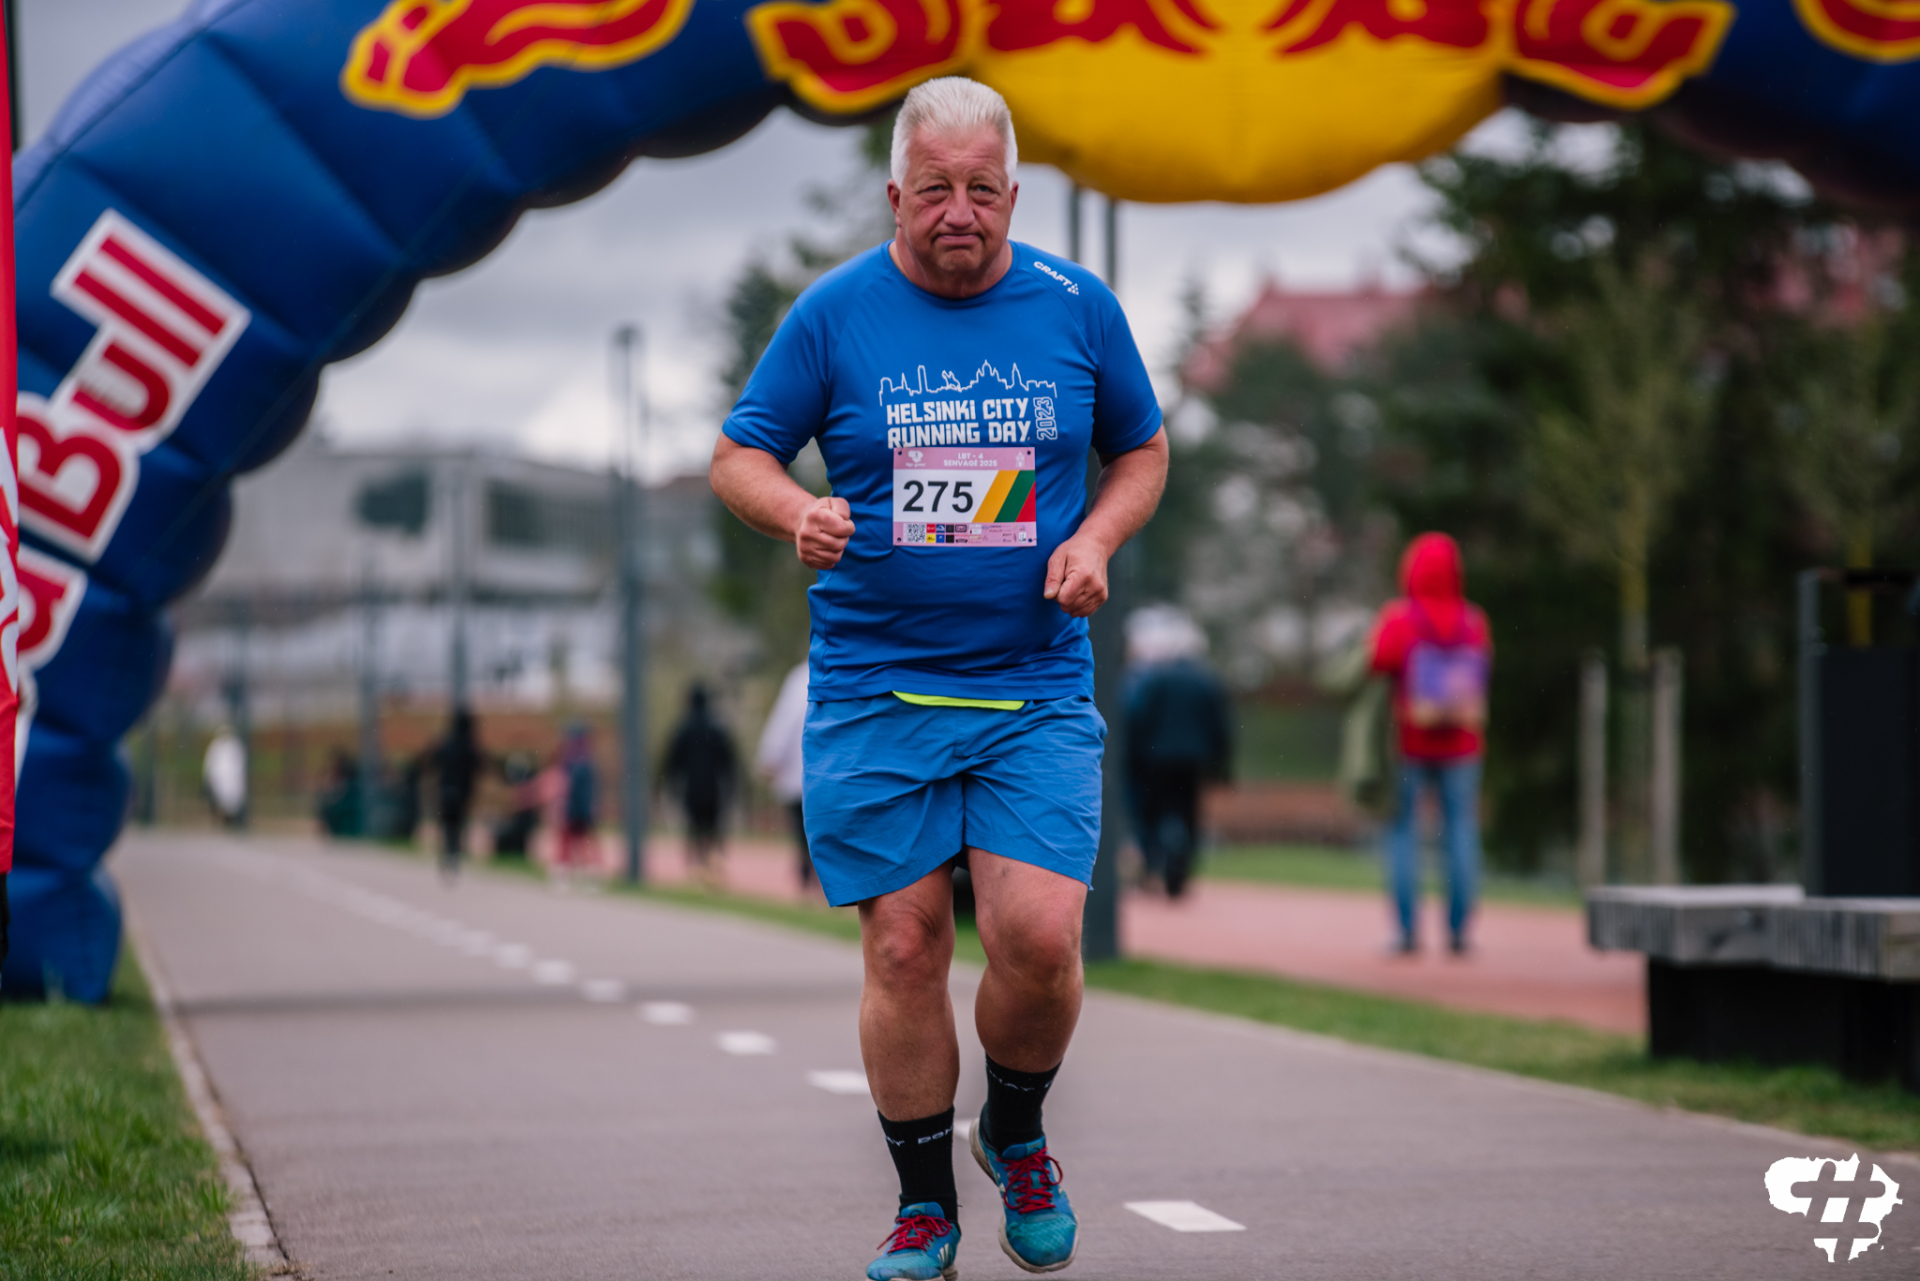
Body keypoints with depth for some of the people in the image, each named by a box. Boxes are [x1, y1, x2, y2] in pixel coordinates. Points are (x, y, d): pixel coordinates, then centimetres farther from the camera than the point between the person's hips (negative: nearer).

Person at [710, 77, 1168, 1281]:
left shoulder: (1078, 307, 5)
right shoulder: (834, 313, 0)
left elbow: (1144, 451, 17)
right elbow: (738, 455, 7)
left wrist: (1094, 539, -2)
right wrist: (799, 512, -15)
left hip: (1037, 689, 1)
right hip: (874, 688, 0)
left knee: (1038, 936, -12)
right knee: (903, 949, -1)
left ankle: (1017, 1134, 18)